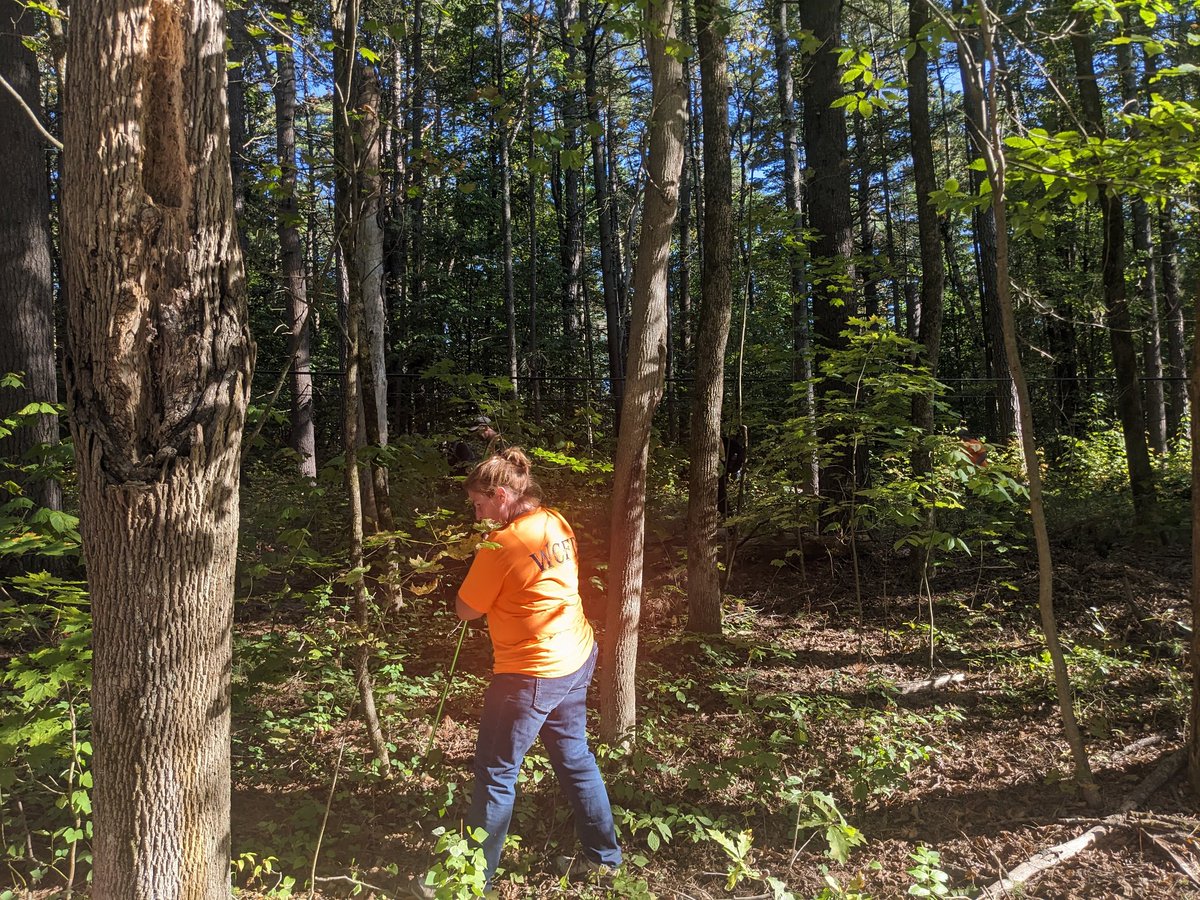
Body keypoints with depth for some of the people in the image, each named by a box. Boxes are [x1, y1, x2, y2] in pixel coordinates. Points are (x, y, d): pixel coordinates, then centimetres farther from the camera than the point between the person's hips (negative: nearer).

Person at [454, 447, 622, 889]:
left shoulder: (502, 543, -22)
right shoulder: (556, 523, 1)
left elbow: (466, 611, -12)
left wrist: (476, 558, 0)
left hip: (531, 674, -8)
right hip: (577, 659, 8)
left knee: (495, 774, 7)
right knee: (574, 756, 22)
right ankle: (603, 853, 35)